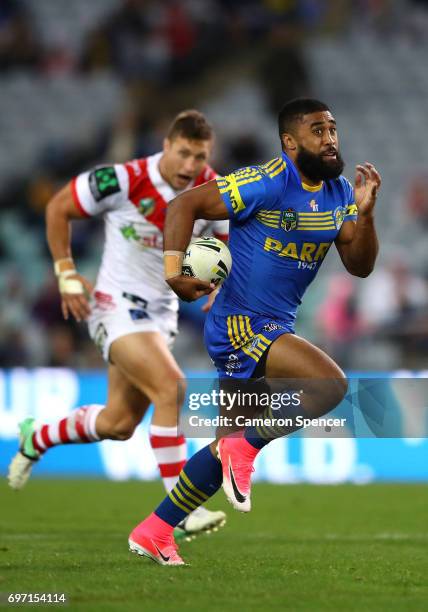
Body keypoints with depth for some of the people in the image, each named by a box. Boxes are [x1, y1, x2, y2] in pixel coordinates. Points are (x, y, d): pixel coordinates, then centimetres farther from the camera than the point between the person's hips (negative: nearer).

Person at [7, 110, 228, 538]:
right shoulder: (124, 181, -20)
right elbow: (57, 208, -6)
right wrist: (67, 275, -8)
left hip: (162, 310, 6)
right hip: (117, 305, -6)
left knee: (118, 425, 12)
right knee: (172, 388, -25)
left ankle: (37, 438, 40)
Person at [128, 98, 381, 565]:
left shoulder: (339, 193, 6)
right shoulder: (266, 184, -17)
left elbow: (360, 266, 4)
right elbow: (184, 206, -16)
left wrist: (365, 213, -13)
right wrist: (173, 271, -29)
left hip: (275, 331, 9)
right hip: (240, 323, -9)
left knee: (229, 447, 15)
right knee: (330, 384, -27)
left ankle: (154, 532, 26)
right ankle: (244, 449, -9)